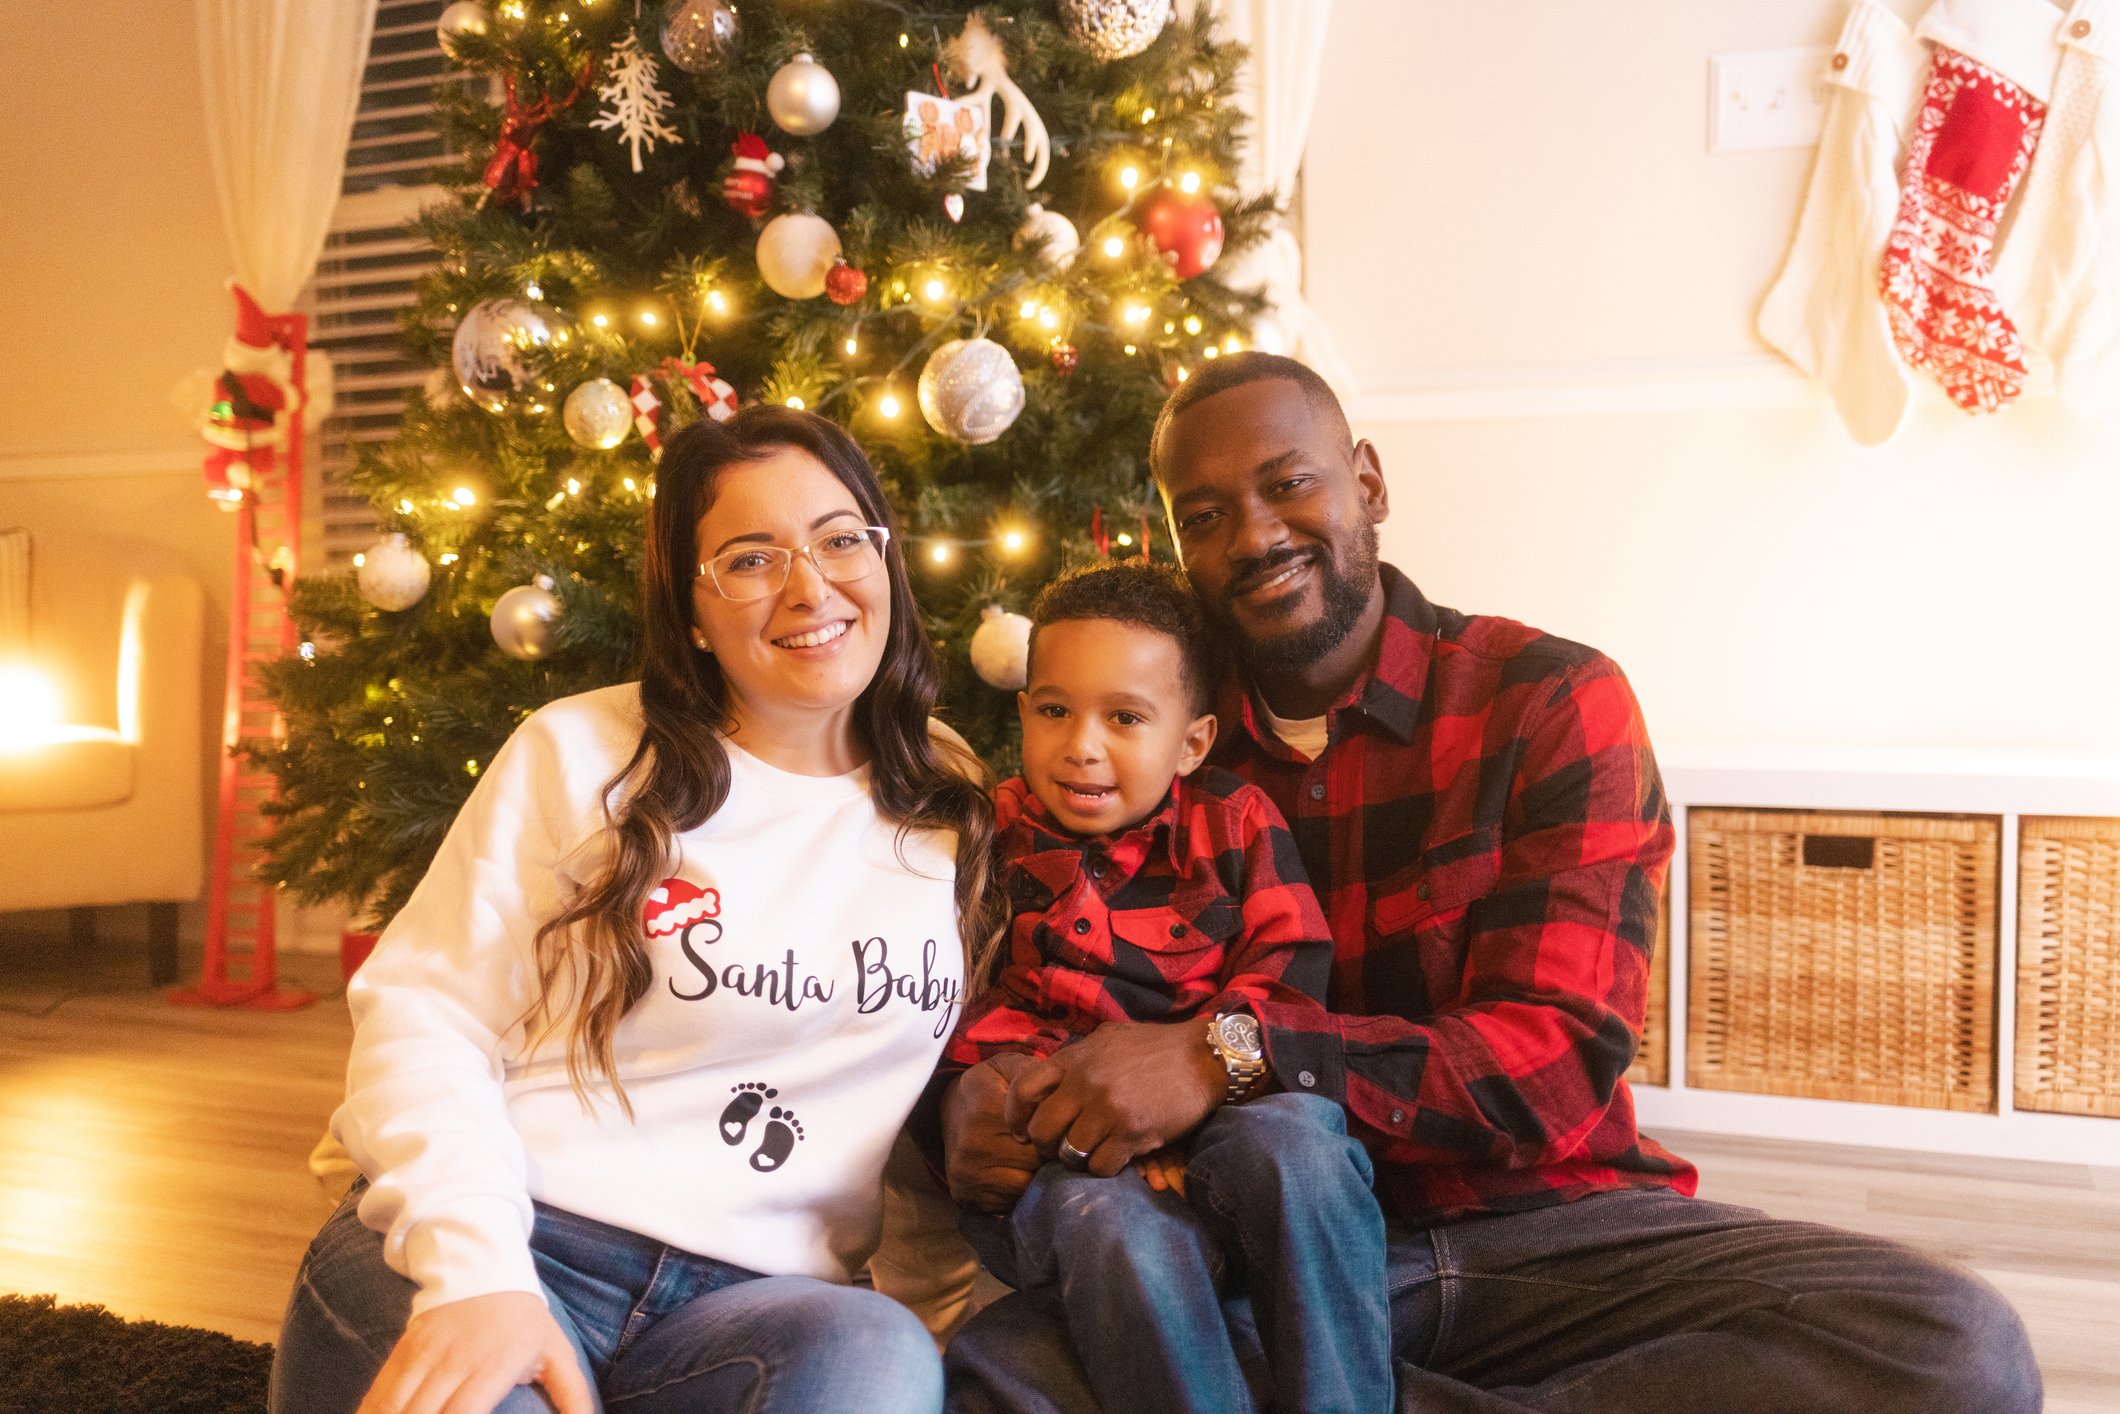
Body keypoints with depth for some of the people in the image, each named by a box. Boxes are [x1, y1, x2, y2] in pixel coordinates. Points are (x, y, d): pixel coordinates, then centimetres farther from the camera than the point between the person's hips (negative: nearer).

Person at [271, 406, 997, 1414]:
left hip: (742, 1296, 2)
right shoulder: (581, 755, 2)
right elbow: (423, 1014, -2)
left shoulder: (956, 816, 10)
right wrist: (474, 1272, -17)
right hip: (508, 1248, -1)